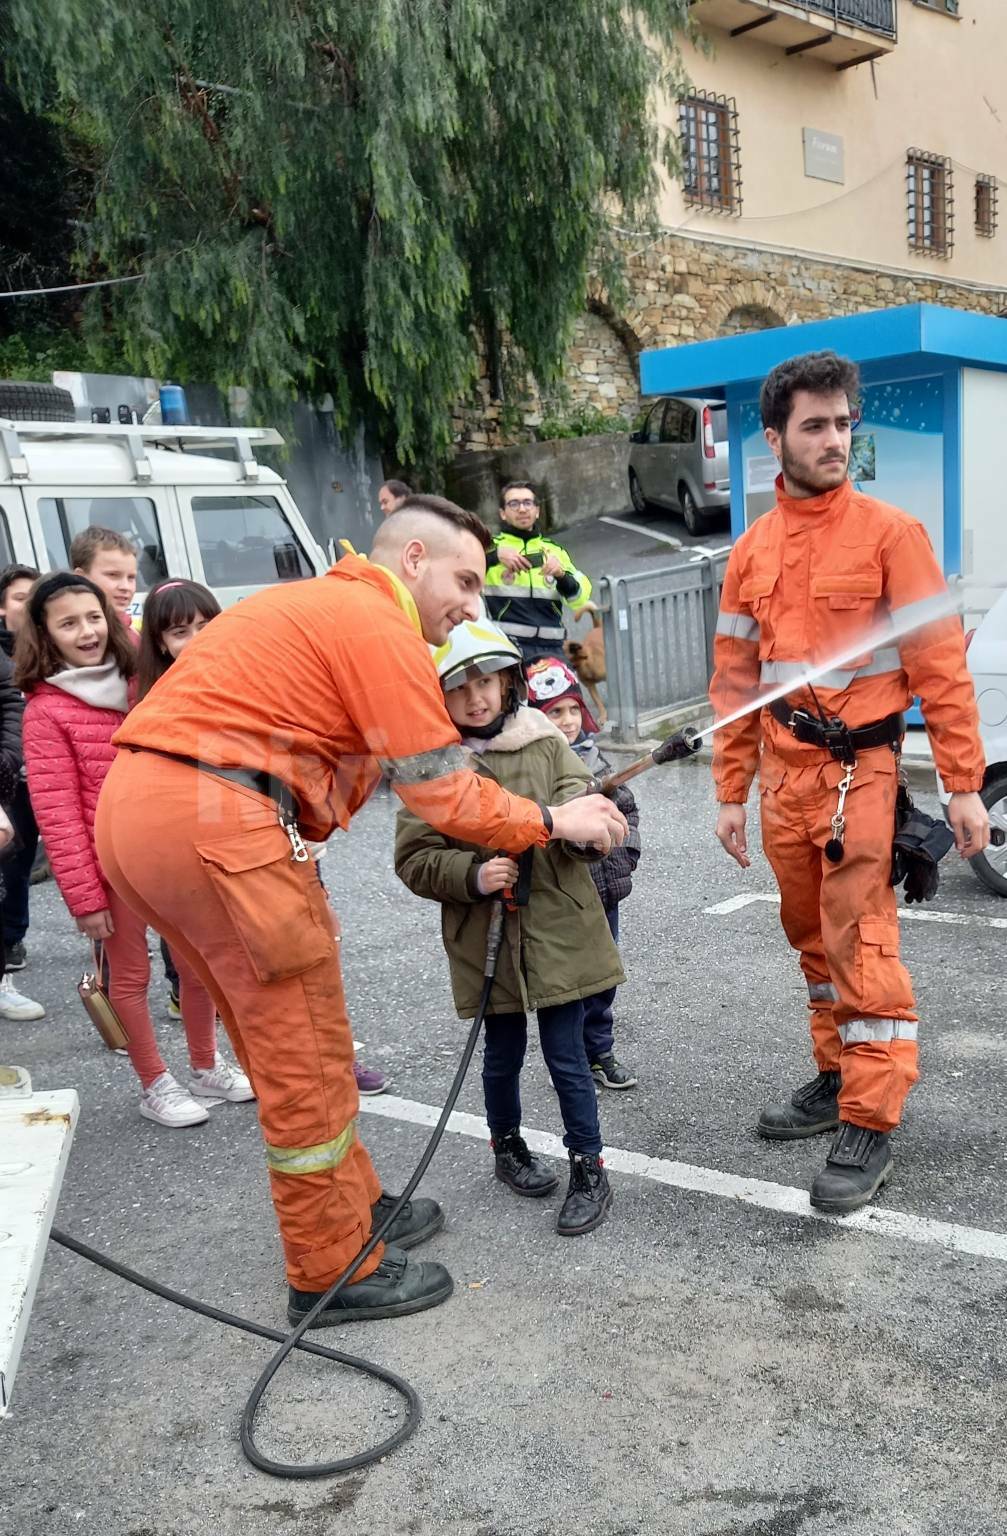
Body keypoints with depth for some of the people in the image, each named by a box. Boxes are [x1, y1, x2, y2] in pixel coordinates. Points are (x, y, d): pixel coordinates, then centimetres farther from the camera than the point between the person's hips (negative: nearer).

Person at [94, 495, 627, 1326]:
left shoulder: (312, 604, 22)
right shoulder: (378, 625, -8)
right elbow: (446, 795, -9)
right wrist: (554, 820, 5)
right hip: (214, 821, -10)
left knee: (280, 1038, 19)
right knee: (306, 1056, 2)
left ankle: (356, 1207, 33)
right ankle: (337, 1273, 17)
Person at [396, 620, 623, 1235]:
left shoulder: (546, 742, 0)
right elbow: (414, 858, -6)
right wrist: (472, 876, -22)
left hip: (557, 929, 0)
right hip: (486, 936, 0)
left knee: (567, 1055, 6)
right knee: (504, 1054, 17)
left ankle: (590, 1170, 22)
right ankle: (507, 1145, 43)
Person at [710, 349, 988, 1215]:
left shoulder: (890, 532, -4)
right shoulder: (751, 553, 9)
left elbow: (940, 664, -6)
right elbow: (735, 682, 11)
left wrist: (964, 785, -10)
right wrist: (732, 794, 10)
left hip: (863, 770, -5)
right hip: (785, 776, 5)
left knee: (860, 944, -5)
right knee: (814, 939, 15)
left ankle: (869, 1126, 6)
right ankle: (838, 1077, 31)